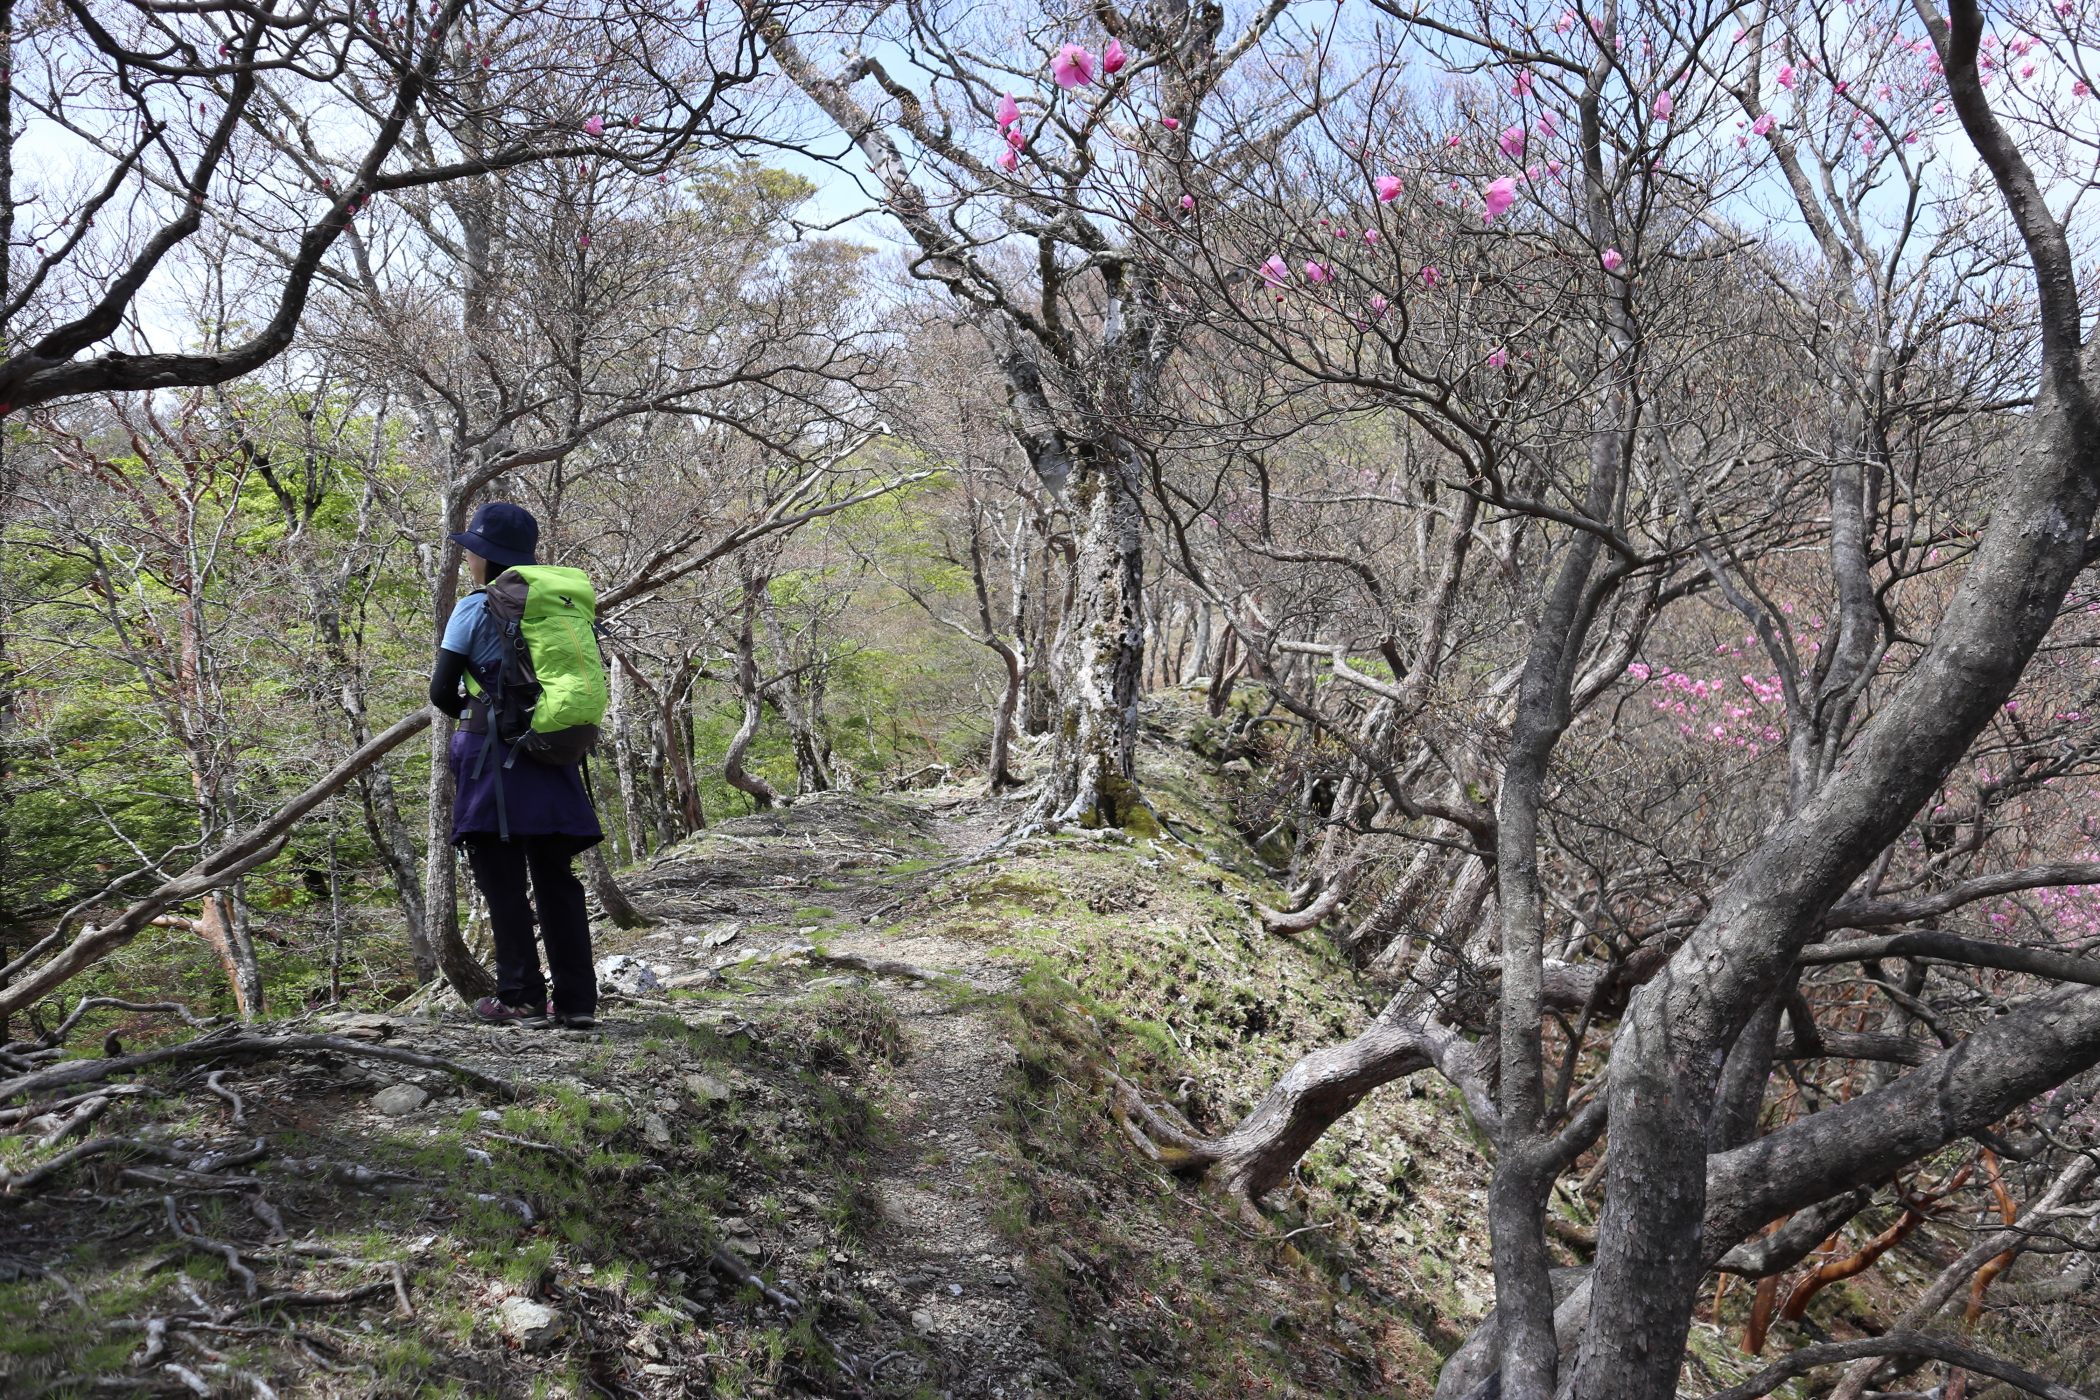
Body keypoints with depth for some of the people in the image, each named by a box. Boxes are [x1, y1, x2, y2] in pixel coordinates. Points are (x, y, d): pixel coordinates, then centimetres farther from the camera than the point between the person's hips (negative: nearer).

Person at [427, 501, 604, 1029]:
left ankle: (522, 999, 0)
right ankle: (577, 1000, 7)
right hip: (552, 755, 5)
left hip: (493, 753, -5)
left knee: (502, 880, 1)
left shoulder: (475, 609, -6)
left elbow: (442, 692, -5)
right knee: (555, 877, 9)